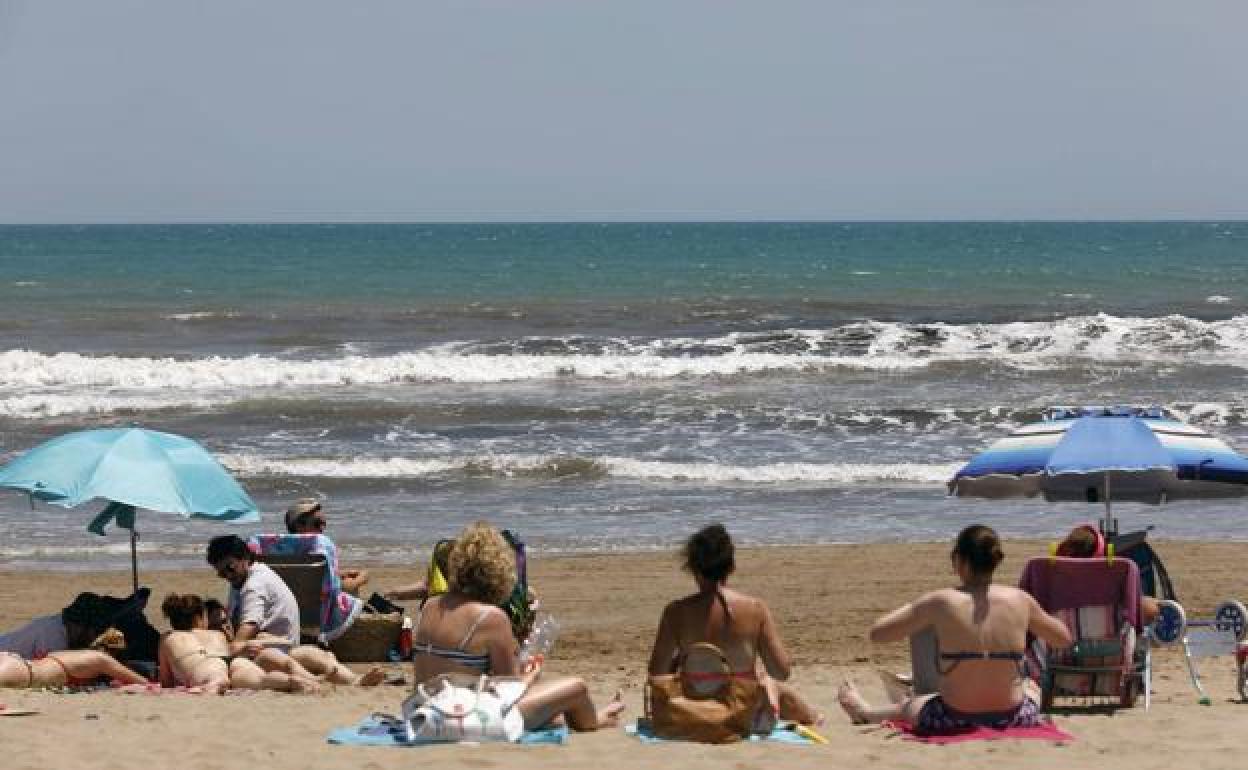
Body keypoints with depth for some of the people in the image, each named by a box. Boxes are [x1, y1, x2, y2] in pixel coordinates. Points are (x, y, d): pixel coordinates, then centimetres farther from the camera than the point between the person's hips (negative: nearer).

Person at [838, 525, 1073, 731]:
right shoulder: (1020, 600, -9)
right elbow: (1063, 638, 9)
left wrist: (915, 608, 10)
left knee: (906, 707, 35)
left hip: (955, 721, -1)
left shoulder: (940, 602, -16)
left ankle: (865, 712, 66)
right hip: (1012, 719, 2)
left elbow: (877, 633, -7)